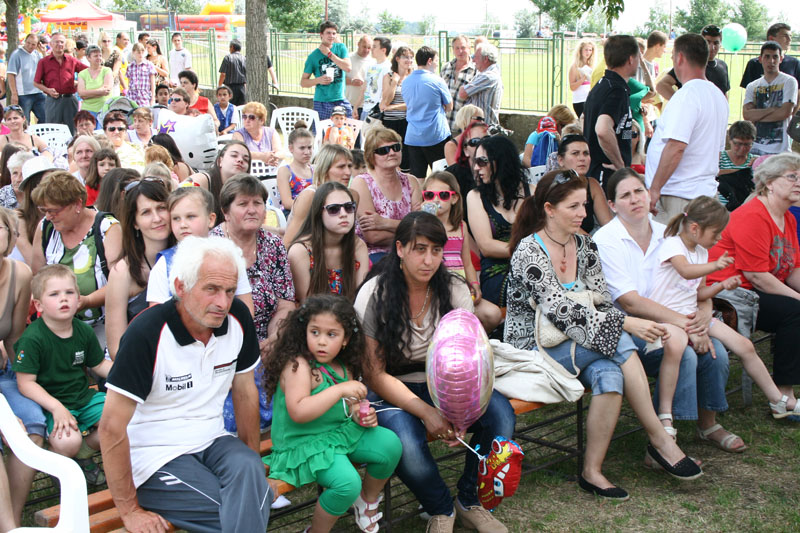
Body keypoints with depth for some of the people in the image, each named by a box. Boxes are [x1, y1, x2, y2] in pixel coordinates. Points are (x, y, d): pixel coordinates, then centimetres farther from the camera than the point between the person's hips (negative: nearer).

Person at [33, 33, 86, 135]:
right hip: (52, 100, -1)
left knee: (72, 132, 4)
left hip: (70, 100, 2)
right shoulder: (44, 62, 5)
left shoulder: (72, 61, 8)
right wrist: (48, 90, -10)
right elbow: (36, 83, 6)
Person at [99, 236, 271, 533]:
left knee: (248, 470, -28)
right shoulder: (147, 334, -20)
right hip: (156, 457, -5)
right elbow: (112, 427, -18)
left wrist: (254, 462, 13)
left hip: (212, 442, 5)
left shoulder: (237, 318, -4)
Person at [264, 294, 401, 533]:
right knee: (347, 482, -27)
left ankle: (368, 500, 22)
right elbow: (298, 412, -31)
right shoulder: (298, 366, -20)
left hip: (340, 432, 8)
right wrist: (340, 390, -32)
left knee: (390, 444, -5)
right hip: (303, 443, -8)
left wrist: (359, 414, -1)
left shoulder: (342, 367, 4)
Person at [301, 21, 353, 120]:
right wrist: (318, 80, -14)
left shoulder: (341, 48, 8)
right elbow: (303, 82, 5)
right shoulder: (313, 56, 3)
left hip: (341, 100, 2)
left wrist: (329, 54, -7)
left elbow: (348, 67, -9)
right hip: (321, 103, -2)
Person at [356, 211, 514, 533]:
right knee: (406, 442, -34)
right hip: (391, 390, -3)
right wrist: (427, 413, -25)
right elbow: (374, 374, -14)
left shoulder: (455, 290, -4)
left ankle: (469, 501, 4)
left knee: (500, 414, -22)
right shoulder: (373, 295, -13)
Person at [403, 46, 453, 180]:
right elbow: (449, 107, 1)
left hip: (412, 137, 5)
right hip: (436, 136, -5)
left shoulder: (406, 82, 8)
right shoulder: (436, 80, -8)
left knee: (416, 177, 5)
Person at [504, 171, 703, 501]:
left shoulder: (583, 246, 8)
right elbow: (561, 310, -24)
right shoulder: (529, 251, -14)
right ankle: (659, 440, -19)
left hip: (576, 346, 6)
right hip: (532, 350, -5)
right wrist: (624, 324, -29)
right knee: (619, 342, -28)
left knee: (610, 373, -30)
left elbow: (603, 301, 7)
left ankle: (592, 471, -22)